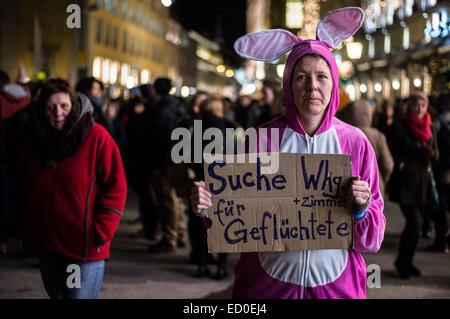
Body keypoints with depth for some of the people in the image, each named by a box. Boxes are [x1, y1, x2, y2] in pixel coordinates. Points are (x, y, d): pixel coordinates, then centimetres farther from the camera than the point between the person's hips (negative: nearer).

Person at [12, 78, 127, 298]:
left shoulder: (96, 137, -10)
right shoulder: (35, 139, 6)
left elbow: (115, 187, -11)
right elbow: (23, 188, 18)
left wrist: (100, 233, -15)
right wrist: (23, 227, 13)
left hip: (85, 248, -5)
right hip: (46, 245, 6)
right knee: (57, 295, 17)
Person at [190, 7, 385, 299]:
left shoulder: (355, 142, -2)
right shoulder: (264, 139, -4)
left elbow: (371, 239, -1)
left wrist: (361, 209, -21)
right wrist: (212, 205, -19)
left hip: (335, 282, 1)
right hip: (268, 281, 0)